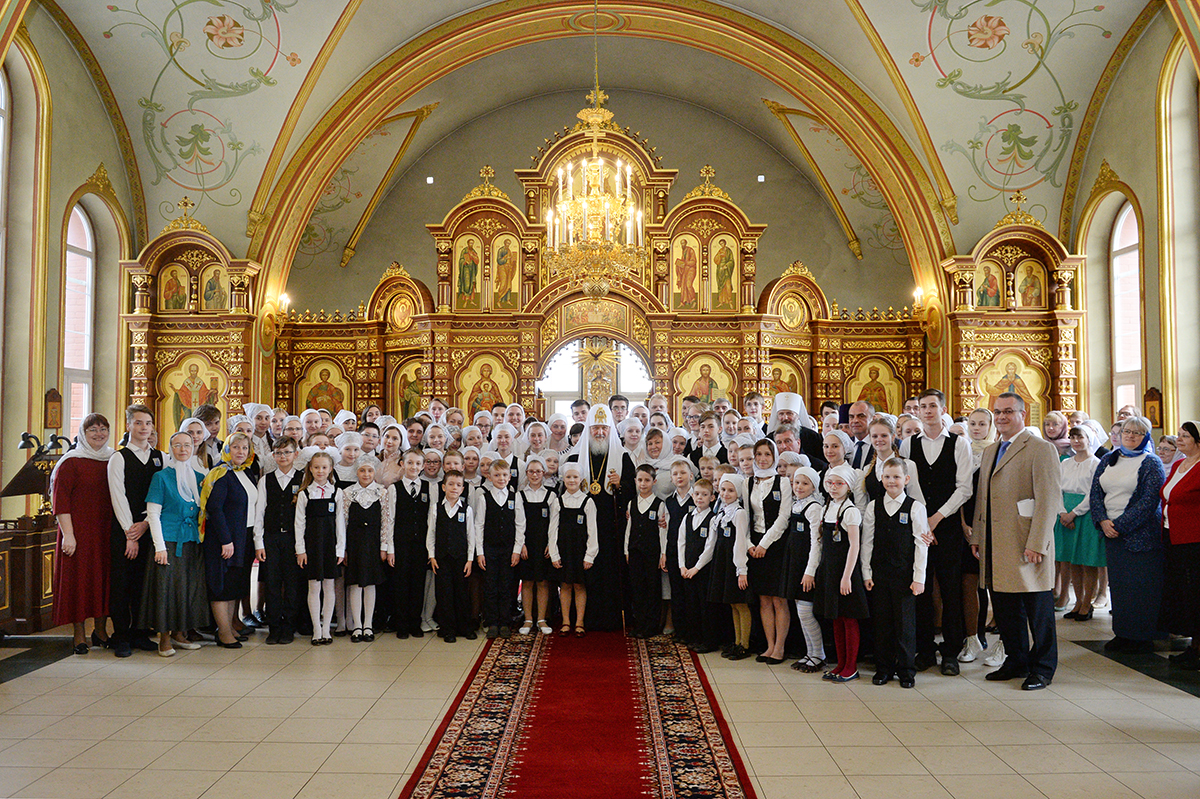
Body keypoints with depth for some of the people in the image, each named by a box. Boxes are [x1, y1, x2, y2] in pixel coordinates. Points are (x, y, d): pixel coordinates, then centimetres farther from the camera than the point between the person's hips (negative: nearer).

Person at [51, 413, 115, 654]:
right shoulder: (71, 462, -4)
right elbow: (60, 500, -8)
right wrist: (68, 534, -15)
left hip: (107, 531, 4)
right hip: (79, 531, -4)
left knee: (104, 578, 7)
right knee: (79, 578, 0)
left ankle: (100, 629, 19)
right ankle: (79, 634, 10)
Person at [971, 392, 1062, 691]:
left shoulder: (1041, 449, -7)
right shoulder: (990, 451, 17)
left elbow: (1049, 500, -14)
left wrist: (1036, 543, -19)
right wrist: (977, 536, 14)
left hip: (1027, 545, -7)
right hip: (996, 548, 7)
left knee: (1038, 608, 5)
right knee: (1004, 606, 13)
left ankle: (1042, 668, 18)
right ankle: (1016, 661, 27)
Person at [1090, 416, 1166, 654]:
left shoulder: (1151, 463, -4)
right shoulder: (1108, 460, 13)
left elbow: (1149, 500, -13)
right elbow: (1095, 492, 8)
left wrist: (1120, 525, -17)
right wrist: (1103, 521, -7)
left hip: (1140, 534, -5)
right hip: (1111, 533, 5)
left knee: (1141, 585, -1)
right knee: (1118, 583, 9)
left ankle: (1143, 638, 8)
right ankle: (1122, 633, 17)